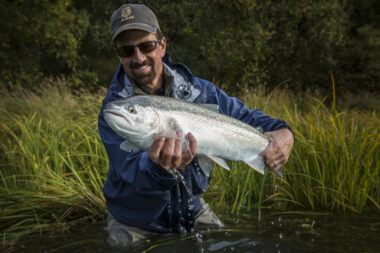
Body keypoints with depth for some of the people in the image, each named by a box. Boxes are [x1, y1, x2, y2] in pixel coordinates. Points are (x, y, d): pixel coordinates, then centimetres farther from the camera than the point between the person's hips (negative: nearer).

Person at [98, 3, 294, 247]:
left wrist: (282, 131, -23)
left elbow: (244, 116, -2)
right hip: (137, 222, -2)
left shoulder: (196, 89, -9)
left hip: (191, 208, 3)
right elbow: (132, 172, -31)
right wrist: (159, 166, -54)